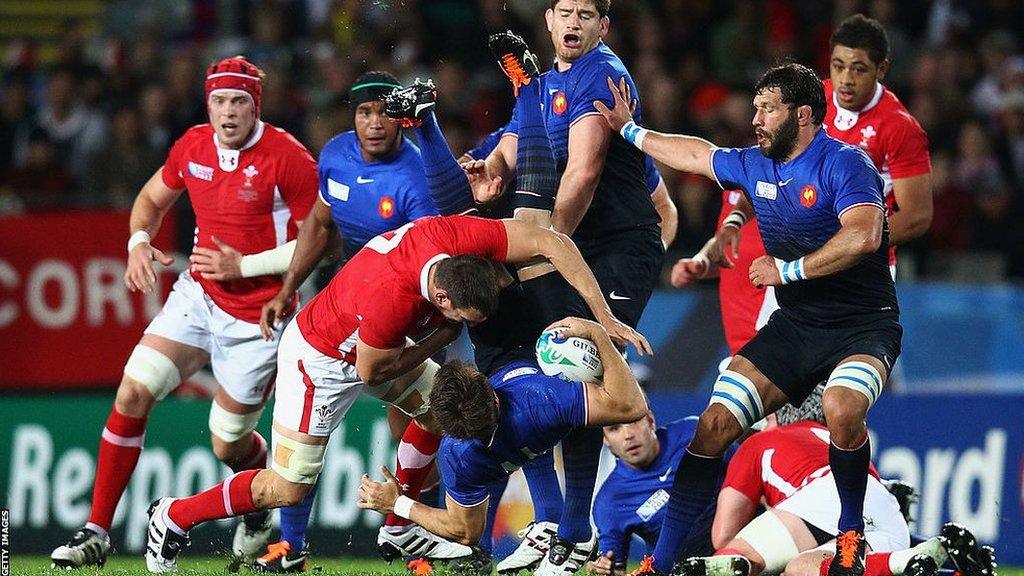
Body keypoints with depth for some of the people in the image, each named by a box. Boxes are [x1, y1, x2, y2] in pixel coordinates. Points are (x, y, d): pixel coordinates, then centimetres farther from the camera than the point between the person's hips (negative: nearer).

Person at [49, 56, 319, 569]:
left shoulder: (288, 158, -16)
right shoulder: (192, 147, 1)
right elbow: (152, 199, 20)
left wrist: (243, 266, -17)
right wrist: (139, 242, -1)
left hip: (255, 319, -5)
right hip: (197, 296, 5)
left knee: (228, 446, 4)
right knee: (132, 394, -12)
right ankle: (96, 531, -5)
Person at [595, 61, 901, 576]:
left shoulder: (843, 164, -15)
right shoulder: (755, 166, 10)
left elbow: (863, 236, -31)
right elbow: (697, 155, 30)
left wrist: (788, 270, -23)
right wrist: (631, 132, 40)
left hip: (862, 326, -7)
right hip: (795, 324, 7)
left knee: (842, 409, -37)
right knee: (714, 424, -6)